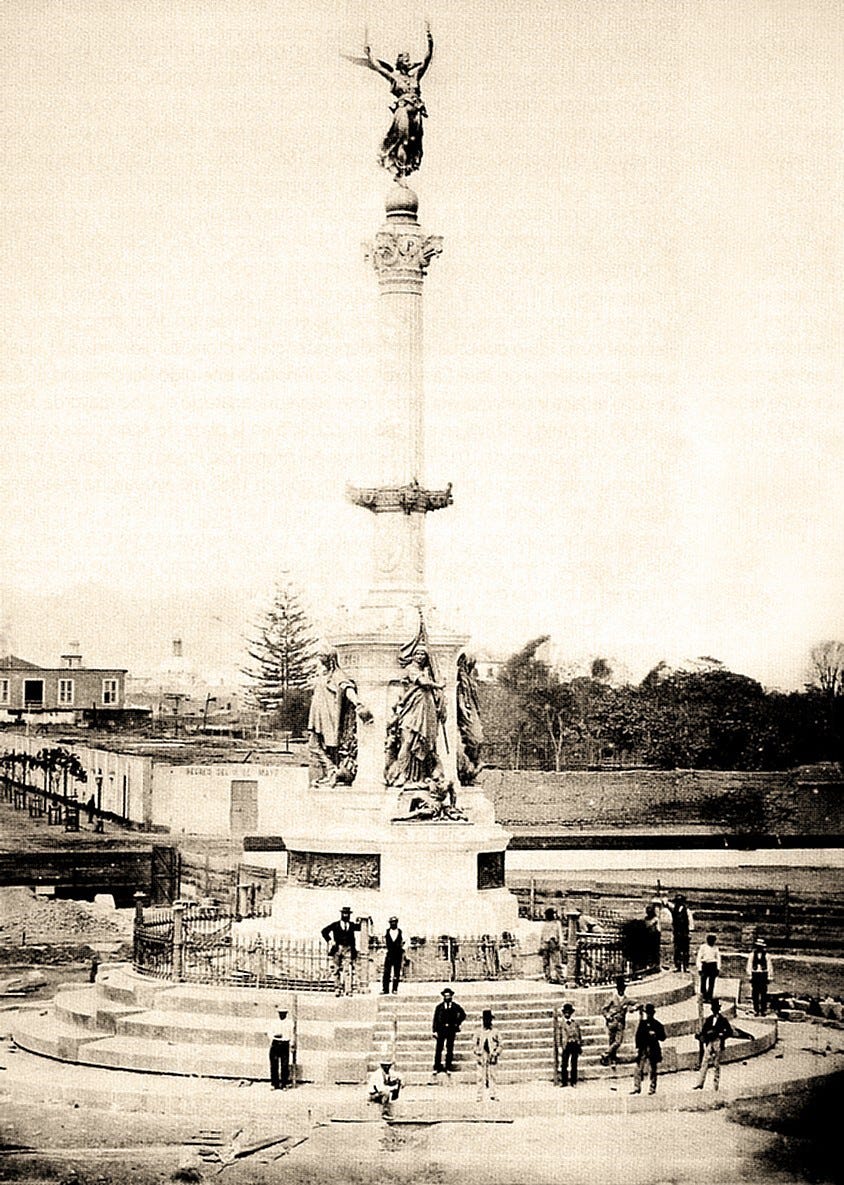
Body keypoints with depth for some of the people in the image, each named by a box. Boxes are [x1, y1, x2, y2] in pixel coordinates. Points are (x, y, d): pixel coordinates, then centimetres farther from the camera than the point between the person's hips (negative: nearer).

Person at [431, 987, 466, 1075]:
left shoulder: (455, 1006, 6)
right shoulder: (439, 1007, 6)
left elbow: (463, 1015, 16)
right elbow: (435, 1019, 4)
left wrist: (457, 1023, 6)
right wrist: (435, 1030, -4)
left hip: (451, 1029, 0)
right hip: (441, 1030, 0)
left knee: (450, 1050, 1)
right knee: (438, 1049, -2)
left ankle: (448, 1068, 6)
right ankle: (436, 1068, 2)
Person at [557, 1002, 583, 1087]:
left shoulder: (576, 1022, 8)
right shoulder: (561, 1023, 3)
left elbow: (580, 1034, 12)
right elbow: (559, 1035, 3)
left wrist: (580, 1046, 9)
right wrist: (560, 1047, -2)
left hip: (575, 1044, 1)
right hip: (566, 1044, -1)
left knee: (574, 1064, 4)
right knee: (564, 1063, -2)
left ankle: (573, 1082, 11)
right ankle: (563, 1081, 6)